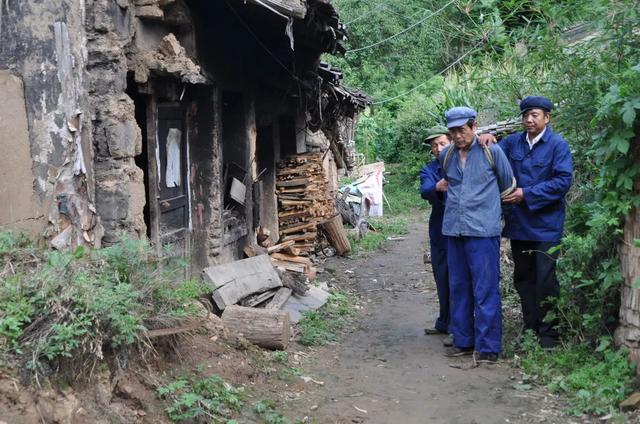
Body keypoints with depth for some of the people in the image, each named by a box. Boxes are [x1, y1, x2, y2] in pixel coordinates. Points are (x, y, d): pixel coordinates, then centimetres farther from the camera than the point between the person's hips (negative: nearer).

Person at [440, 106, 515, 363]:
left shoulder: (491, 151, -4)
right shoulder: (445, 156, 9)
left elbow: (508, 185, 7)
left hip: (483, 229, -5)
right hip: (453, 229, 5)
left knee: (485, 289, -5)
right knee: (458, 287, 11)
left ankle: (488, 346, 1)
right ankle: (463, 341, 22)